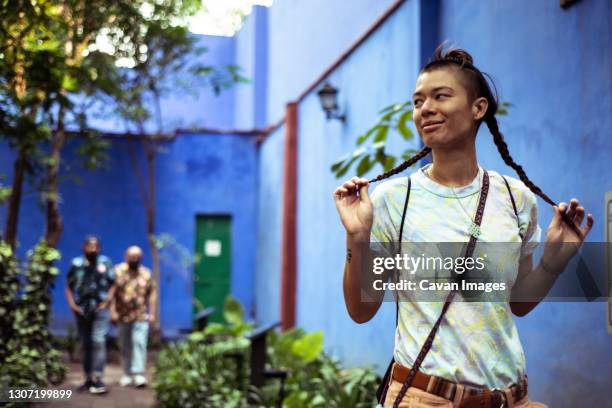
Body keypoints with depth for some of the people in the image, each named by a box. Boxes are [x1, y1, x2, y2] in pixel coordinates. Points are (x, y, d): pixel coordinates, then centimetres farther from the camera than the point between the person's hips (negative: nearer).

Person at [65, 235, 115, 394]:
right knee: (86, 345, 10)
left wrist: (108, 302, -4)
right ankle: (88, 378, 19)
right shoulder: (76, 265, 2)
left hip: (100, 309, -2)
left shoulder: (105, 263, 1)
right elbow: (69, 287, 10)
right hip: (82, 310, 2)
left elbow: (113, 285, 5)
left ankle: (97, 378, -18)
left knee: (98, 342, -15)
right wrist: (72, 304, -1)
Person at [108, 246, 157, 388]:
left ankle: (139, 374, -10)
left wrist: (152, 313, 4)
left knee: (139, 343, -10)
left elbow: (152, 293, 9)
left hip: (141, 316, 0)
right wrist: (113, 311, -9)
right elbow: (112, 292, -2)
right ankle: (127, 374, 19)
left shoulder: (146, 274, 7)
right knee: (125, 346, 8)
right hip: (123, 316, 0)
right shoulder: (118, 271, 1)